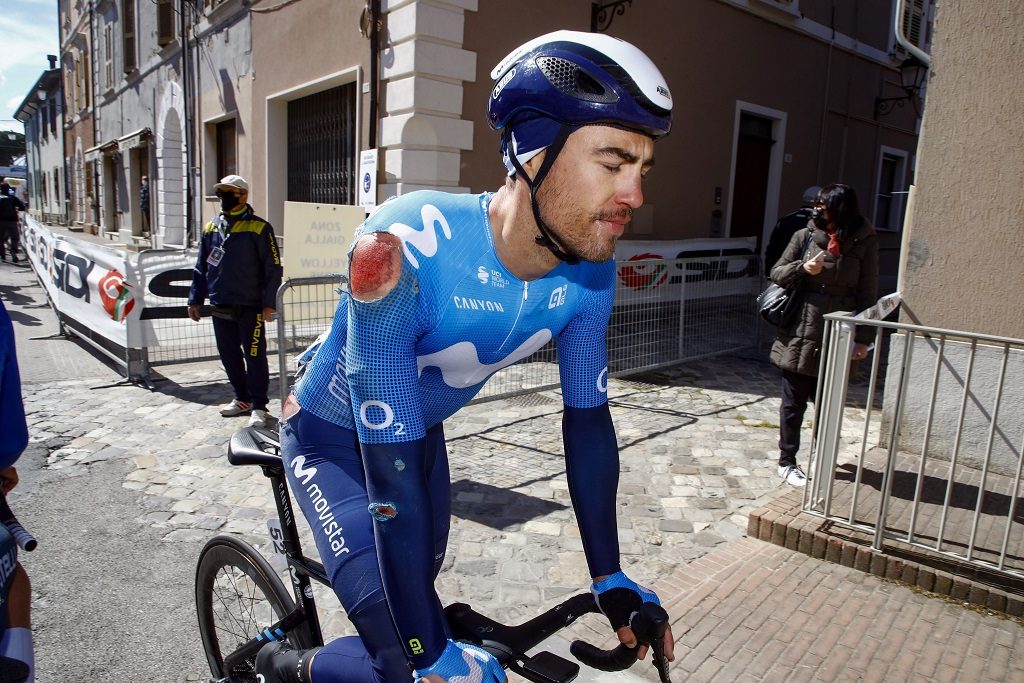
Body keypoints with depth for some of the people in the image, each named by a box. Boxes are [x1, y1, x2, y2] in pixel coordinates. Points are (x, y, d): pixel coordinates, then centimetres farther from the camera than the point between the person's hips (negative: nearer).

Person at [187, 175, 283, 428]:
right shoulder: (211, 228, 11)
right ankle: (242, 399, 29)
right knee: (229, 356, 14)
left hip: (250, 307, -6)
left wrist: (269, 303, -12)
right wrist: (195, 299, 13)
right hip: (220, 307, 6)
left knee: (255, 356, -2)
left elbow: (273, 268, -8)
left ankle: (258, 406, 7)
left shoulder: (259, 228, -6)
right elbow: (201, 267, 16)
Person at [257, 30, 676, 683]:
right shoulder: (403, 252, -40)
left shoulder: (588, 272, -20)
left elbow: (588, 420, -9)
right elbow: (392, 476, -37)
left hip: (420, 429, 6)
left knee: (422, 582, 20)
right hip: (334, 437, -5)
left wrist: (610, 577, -4)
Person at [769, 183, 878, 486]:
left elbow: (868, 294, 0)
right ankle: (787, 462, 22)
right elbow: (776, 273, 4)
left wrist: (863, 338, -3)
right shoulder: (805, 236, -1)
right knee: (794, 403, 8)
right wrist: (802, 268, -16)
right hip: (800, 335, 0)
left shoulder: (864, 243, -2)